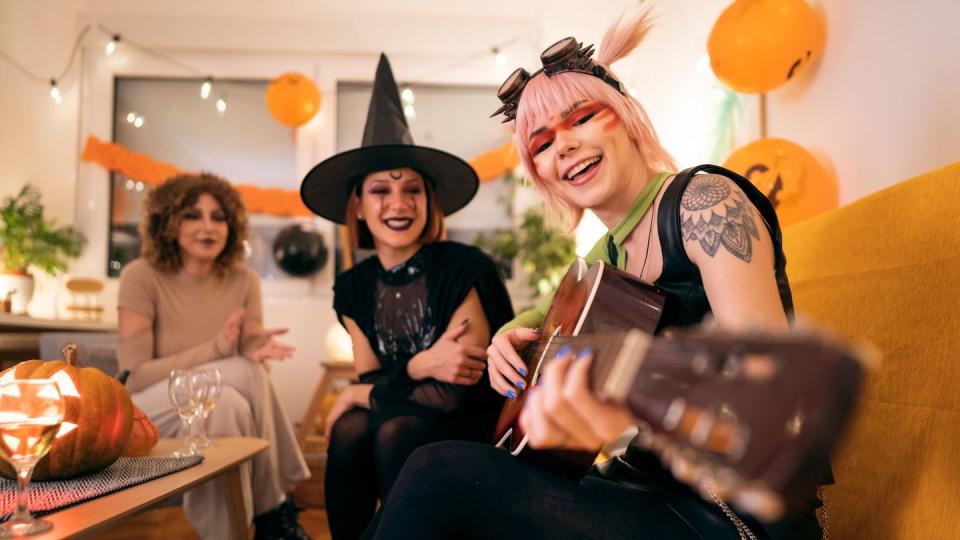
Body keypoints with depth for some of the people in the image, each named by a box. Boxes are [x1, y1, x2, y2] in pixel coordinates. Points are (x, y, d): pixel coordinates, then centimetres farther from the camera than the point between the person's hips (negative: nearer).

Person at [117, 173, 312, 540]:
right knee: (241, 374, -33)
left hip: (219, 415, 3)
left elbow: (251, 367, 0)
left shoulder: (243, 281, -2)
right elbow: (134, 376, -16)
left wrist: (257, 355, -26)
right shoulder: (141, 277, -13)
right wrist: (216, 349, -26)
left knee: (230, 402, -35)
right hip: (147, 418, -3)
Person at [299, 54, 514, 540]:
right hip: (396, 422, 4)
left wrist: (355, 395, -7)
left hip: (470, 428, -4)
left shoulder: (466, 269, -17)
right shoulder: (354, 287, 0)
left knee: (395, 433, -31)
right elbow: (369, 377, -2)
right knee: (350, 431, -26)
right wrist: (419, 366, -24)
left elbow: (451, 394, -19)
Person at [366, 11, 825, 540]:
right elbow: (547, 310, 30)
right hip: (652, 491, 7)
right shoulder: (608, 255, 10)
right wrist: (513, 333, 6)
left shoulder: (705, 201, -13)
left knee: (443, 475, -22)